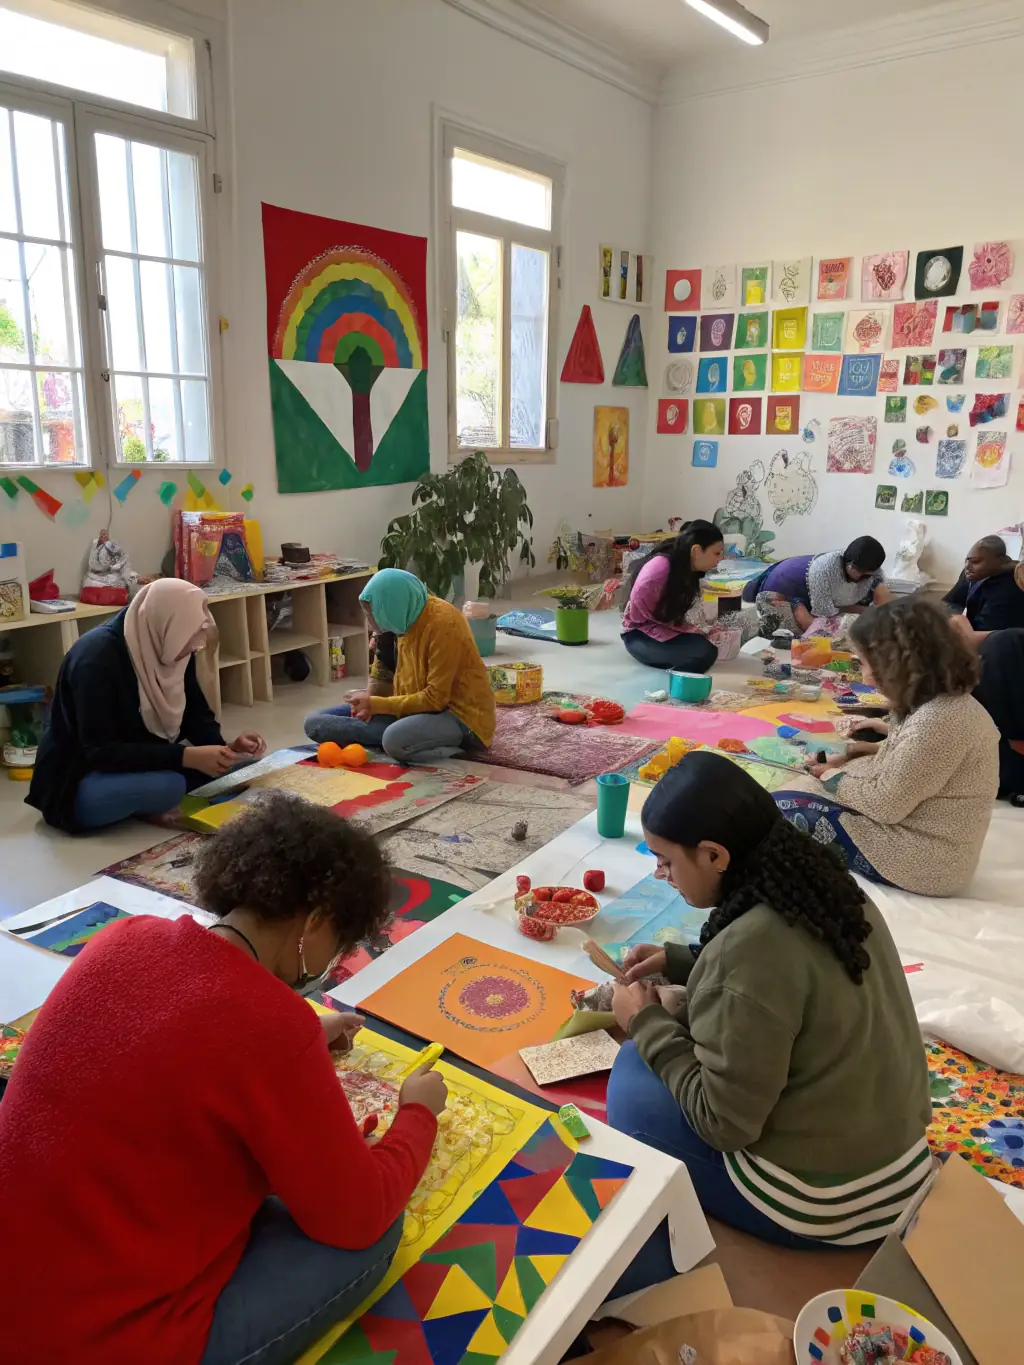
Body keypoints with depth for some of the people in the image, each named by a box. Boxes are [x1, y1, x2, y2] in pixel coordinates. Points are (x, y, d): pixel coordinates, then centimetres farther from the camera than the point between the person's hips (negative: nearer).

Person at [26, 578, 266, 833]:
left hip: (137, 767, 8)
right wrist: (186, 757, -35)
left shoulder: (170, 648, -5)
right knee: (168, 786, -34)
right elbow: (102, 752, -30)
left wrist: (225, 746, -18)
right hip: (79, 783, -8)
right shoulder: (97, 659, -27)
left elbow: (194, 712, 3)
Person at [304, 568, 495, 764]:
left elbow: (435, 699, -22)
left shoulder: (443, 624, -21)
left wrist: (376, 704, -16)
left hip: (461, 716, -9)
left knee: (396, 740, -42)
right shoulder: (408, 617, 3)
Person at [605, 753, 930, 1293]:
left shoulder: (749, 947, -31)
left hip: (815, 1203, -8)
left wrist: (645, 1023, -10)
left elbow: (724, 1123, -23)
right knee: (675, 1062, 19)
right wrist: (679, 960, 10)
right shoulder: (827, 885, -4)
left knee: (633, 1074, 3)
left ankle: (643, 1291, 20)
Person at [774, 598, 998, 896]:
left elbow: (885, 804, -22)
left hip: (919, 859, -10)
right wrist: (877, 750, 4)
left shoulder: (937, 720, -28)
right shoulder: (948, 701, 4)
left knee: (778, 809, -10)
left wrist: (831, 775, -5)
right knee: (798, 788, 12)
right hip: (918, 835, 10)